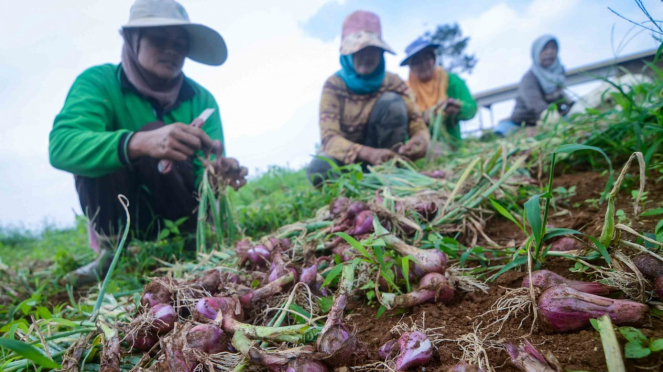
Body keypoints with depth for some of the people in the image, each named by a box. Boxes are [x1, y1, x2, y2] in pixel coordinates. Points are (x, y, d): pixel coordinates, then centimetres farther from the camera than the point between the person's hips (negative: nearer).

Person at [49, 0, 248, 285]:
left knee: (155, 140, -25)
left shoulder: (201, 100, -7)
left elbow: (202, 179, -13)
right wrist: (139, 143, -51)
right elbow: (61, 146, -32)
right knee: (97, 151, -26)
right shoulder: (99, 82, -12)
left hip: (180, 212, 0)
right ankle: (112, 248, -11)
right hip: (120, 216, 0)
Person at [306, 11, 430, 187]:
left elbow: (417, 123, -12)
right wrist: (368, 153, -44)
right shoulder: (334, 85, -15)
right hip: (349, 158, -1)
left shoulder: (392, 82, -8)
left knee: (392, 102, -22)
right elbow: (329, 137, -26)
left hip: (381, 152, 2)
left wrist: (420, 140, -39)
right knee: (318, 171, -36)